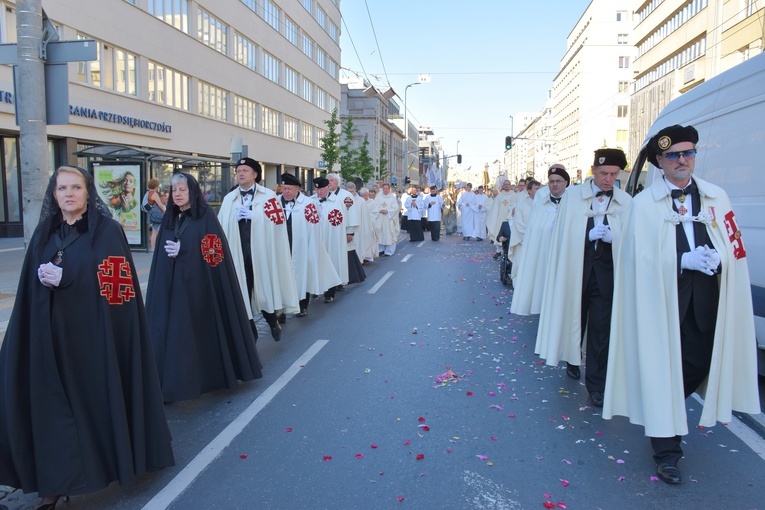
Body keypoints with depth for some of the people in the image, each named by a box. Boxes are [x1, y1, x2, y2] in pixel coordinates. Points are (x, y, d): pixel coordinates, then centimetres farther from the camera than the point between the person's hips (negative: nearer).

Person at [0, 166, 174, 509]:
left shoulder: (108, 231, -4)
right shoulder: (45, 234, 11)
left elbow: (117, 282, -13)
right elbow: (31, 287, 12)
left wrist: (66, 278, -20)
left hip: (96, 333, -4)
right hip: (52, 335, 4)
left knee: (99, 396, 4)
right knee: (55, 404, 3)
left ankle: (112, 458, 24)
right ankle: (55, 480, 12)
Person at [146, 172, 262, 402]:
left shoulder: (206, 215, -4)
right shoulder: (169, 219, 14)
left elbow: (213, 250, -10)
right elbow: (161, 253, 16)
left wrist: (183, 250, -17)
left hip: (198, 284, -5)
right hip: (170, 286, 5)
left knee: (202, 330, 1)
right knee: (171, 332, 2)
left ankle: (210, 374, 15)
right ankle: (170, 382, 9)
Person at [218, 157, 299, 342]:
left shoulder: (268, 195, 3)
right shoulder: (229, 198, 9)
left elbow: (277, 221, -7)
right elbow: (222, 226, 2)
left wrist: (251, 215, -13)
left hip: (262, 254, -1)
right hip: (238, 255, 2)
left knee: (265, 289, 10)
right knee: (242, 293, 3)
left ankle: (272, 320, 34)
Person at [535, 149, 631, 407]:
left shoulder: (625, 202, -1)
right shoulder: (573, 195, -2)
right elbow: (564, 235, 0)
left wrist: (611, 236, -18)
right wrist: (590, 236, -13)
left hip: (606, 270, 0)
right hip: (576, 267, 1)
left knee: (601, 327, -1)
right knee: (575, 317, 16)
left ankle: (596, 384, 11)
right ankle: (572, 360, 42)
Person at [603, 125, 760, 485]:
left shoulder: (717, 197, 10)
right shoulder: (643, 203, 0)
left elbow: (733, 248, 9)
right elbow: (641, 259, -5)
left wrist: (715, 259, -11)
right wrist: (684, 261, -16)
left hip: (706, 296, 3)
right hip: (663, 297, -3)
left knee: (700, 364, 7)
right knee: (663, 368, -1)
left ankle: (665, 412, 37)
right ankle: (666, 449, 11)